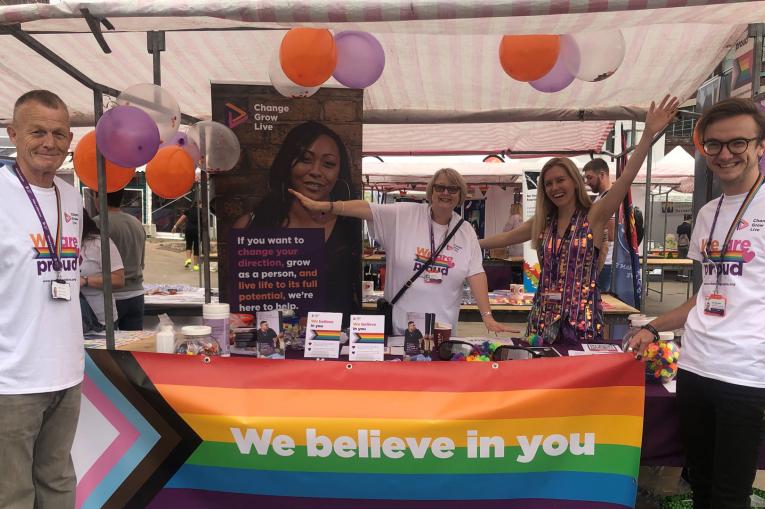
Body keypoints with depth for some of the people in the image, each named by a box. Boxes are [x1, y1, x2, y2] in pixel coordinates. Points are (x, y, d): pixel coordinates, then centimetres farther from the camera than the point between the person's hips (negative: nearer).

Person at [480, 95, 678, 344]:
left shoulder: (594, 215, -4)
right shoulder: (543, 221, 10)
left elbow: (626, 178, -16)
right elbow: (505, 238, 21)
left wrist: (648, 134, -26)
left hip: (582, 318, -4)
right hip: (544, 318, 4)